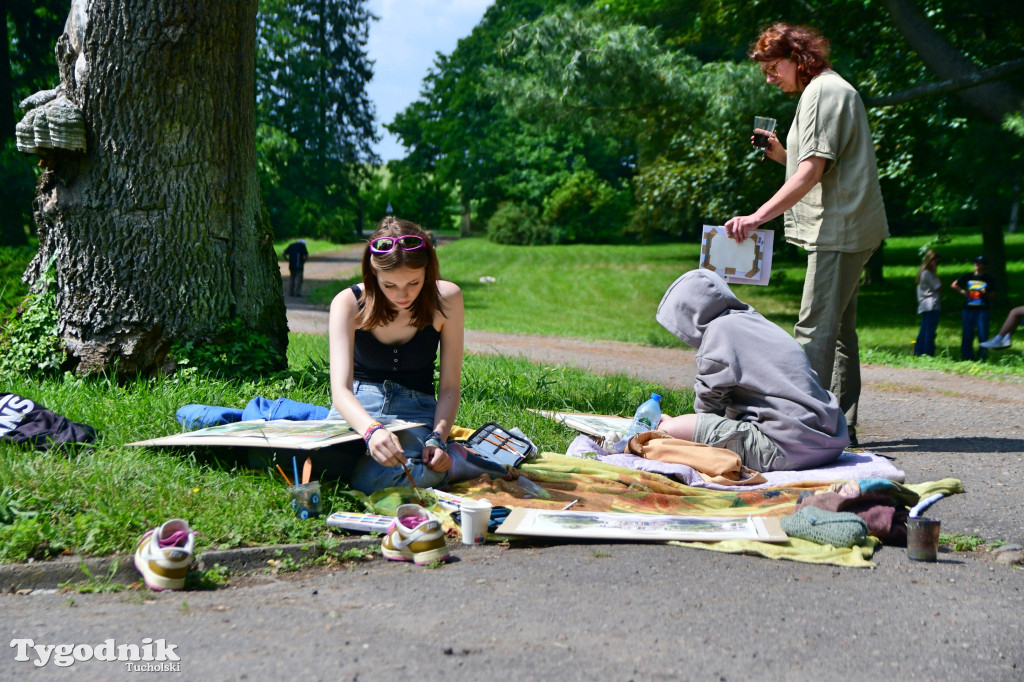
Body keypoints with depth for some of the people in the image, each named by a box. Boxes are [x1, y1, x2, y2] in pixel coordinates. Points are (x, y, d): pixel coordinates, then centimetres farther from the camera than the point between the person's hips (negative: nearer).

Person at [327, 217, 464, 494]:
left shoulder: (446, 299, -11)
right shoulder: (349, 303, -15)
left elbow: (449, 387, -5)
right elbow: (340, 390, -25)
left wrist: (438, 438, -24)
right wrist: (372, 430, -46)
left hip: (416, 410, -1)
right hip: (357, 408, 1)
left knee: (373, 480, -34)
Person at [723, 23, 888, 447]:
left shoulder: (823, 90, -10)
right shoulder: (832, 90, 22)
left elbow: (812, 172, -21)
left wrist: (758, 217, -26)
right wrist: (782, 155, 13)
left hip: (838, 229, -11)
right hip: (848, 231, 11)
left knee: (815, 328, -12)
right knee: (839, 330, 11)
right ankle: (841, 427, 15)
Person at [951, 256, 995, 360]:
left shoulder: (988, 279, 8)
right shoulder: (968, 277, 10)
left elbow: (993, 295, 10)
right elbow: (954, 285, 16)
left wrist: (985, 294, -11)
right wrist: (962, 291, -1)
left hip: (982, 311, -1)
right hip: (968, 310, 1)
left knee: (983, 335, -8)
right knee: (967, 335, 3)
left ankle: (982, 358, -3)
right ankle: (967, 358, 9)